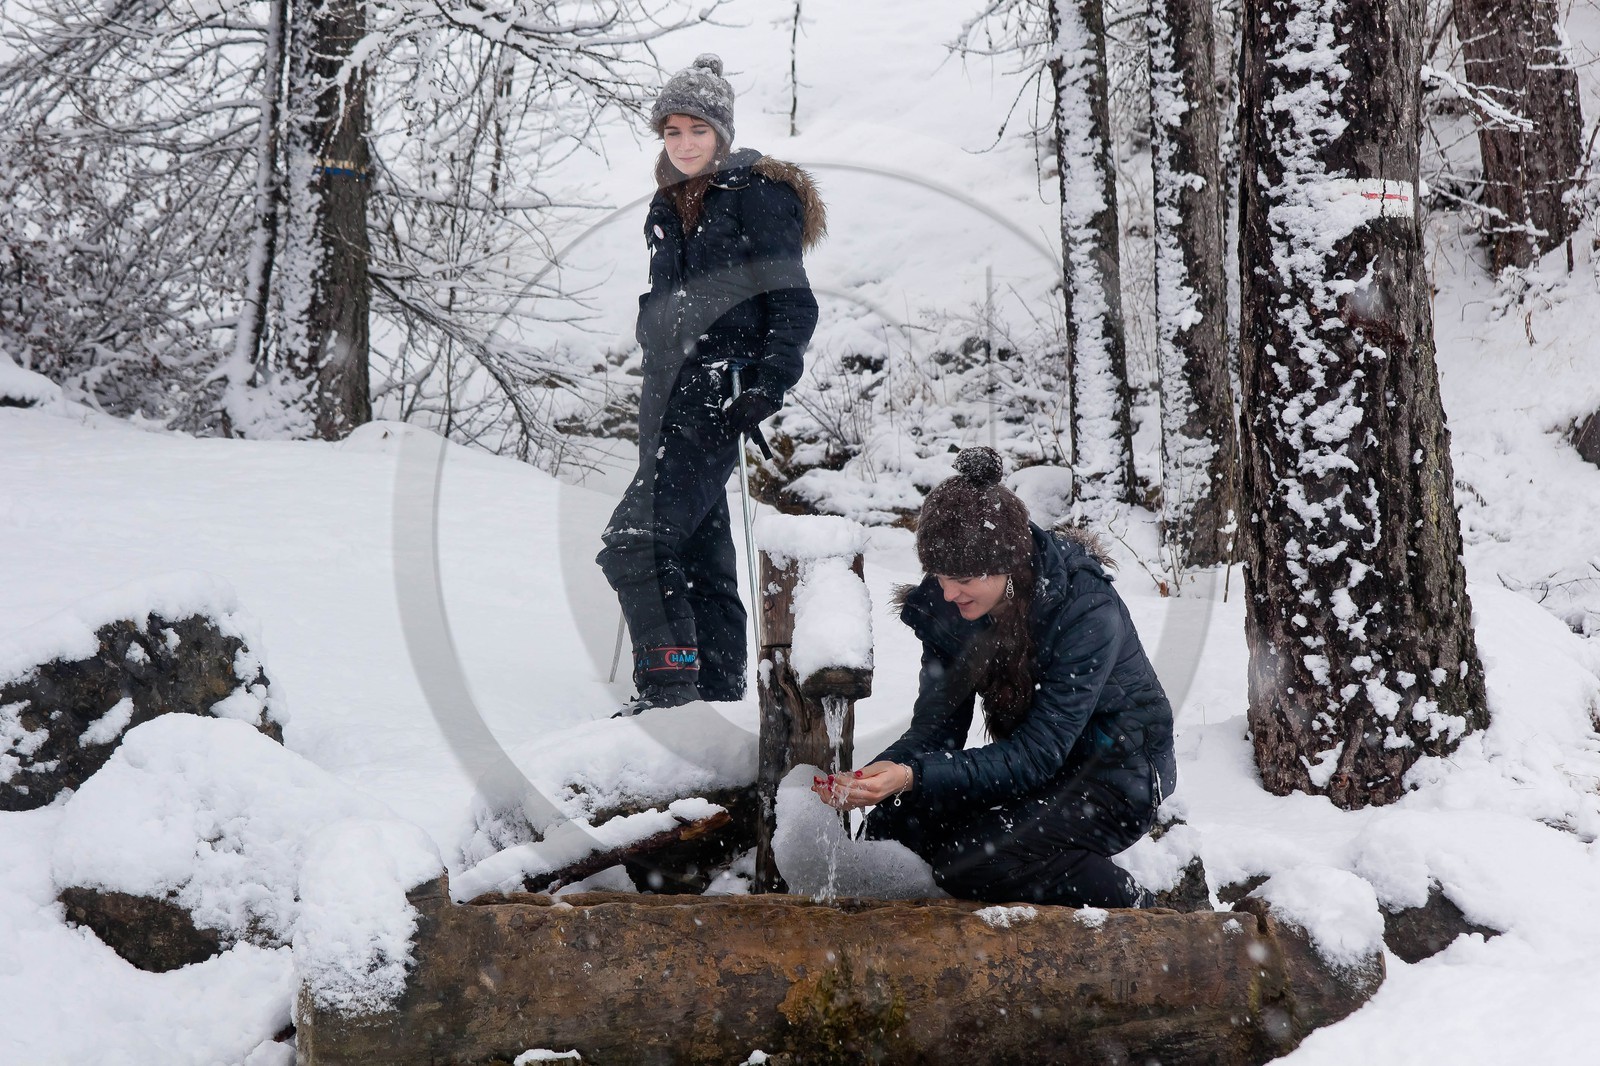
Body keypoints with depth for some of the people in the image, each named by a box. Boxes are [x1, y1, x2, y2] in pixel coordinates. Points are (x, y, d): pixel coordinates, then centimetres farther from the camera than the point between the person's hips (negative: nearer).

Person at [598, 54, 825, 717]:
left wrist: (767, 388, -17)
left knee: (635, 541, -20)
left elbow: (792, 304, -8)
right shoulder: (669, 207, 19)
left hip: (719, 394, -8)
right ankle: (718, 697, 15)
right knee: (698, 556, 10)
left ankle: (669, 689, -19)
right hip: (670, 392, 8)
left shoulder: (757, 195, -4)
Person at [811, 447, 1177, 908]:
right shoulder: (942, 608, -9)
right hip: (1033, 762, 7)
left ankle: (1131, 909, -5)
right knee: (889, 826, -14)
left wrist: (913, 777, -39)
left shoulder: (1087, 611, -28)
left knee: (974, 859, -28)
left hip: (1115, 770, -7)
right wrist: (874, 777, -31)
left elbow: (1038, 751, -29)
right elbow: (934, 728, -9)